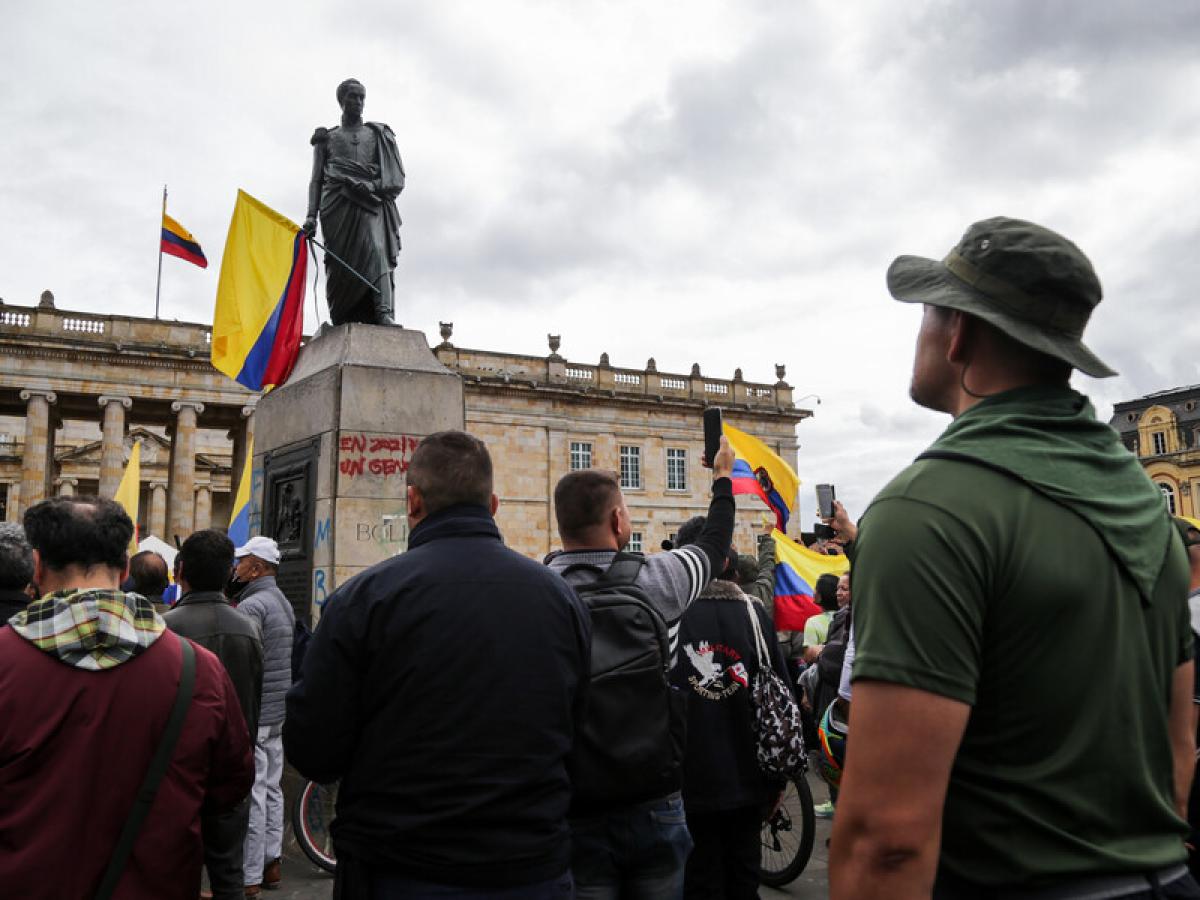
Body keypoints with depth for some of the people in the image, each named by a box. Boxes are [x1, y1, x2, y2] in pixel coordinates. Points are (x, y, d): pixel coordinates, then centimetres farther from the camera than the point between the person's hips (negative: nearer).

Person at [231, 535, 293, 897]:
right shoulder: (283, 602, 13)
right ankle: (271, 863, 23)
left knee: (251, 795, -3)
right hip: (279, 712, 9)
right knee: (272, 789, 15)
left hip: (253, 714, -9)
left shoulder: (251, 606, -16)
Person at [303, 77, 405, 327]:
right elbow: (316, 180, 16)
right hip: (337, 203, 1)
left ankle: (385, 314, -40)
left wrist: (372, 187, -6)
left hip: (371, 203, -1)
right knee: (340, 262, -10)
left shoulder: (378, 134, 23)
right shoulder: (327, 137, 23)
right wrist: (311, 215, 2)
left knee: (376, 250, -24)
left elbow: (396, 178, 14)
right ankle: (342, 321, -12)